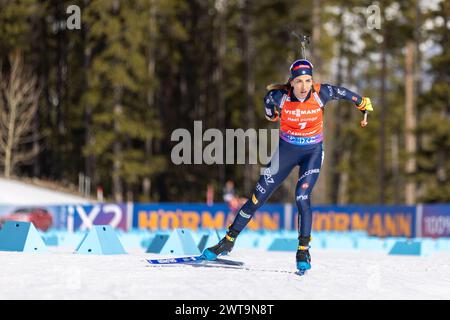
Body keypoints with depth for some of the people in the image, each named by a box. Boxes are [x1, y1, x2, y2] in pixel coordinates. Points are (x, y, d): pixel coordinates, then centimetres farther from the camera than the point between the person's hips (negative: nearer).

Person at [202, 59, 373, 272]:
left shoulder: (320, 93, -21)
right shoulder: (280, 96, -21)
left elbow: (340, 92, -1)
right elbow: (268, 99, 3)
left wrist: (363, 103, 15)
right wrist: (272, 115, 23)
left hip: (313, 152, -1)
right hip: (286, 149, 1)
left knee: (302, 197, -19)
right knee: (259, 196, 3)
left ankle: (303, 251, -8)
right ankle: (229, 241, 14)